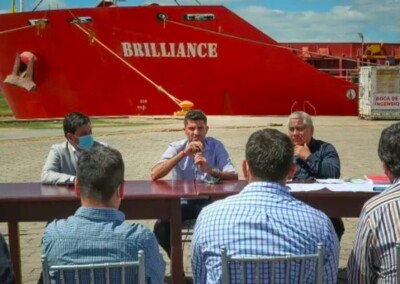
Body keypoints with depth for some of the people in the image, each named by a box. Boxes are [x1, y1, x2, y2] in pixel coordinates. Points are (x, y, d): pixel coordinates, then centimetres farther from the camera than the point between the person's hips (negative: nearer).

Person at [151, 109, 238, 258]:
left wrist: (210, 171, -32)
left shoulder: (216, 146, -3)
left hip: (209, 201, 0)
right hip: (183, 202, 0)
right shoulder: (176, 147, -3)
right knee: (161, 227, -25)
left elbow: (233, 177, -12)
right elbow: (154, 175, -18)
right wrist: (183, 153, -25)